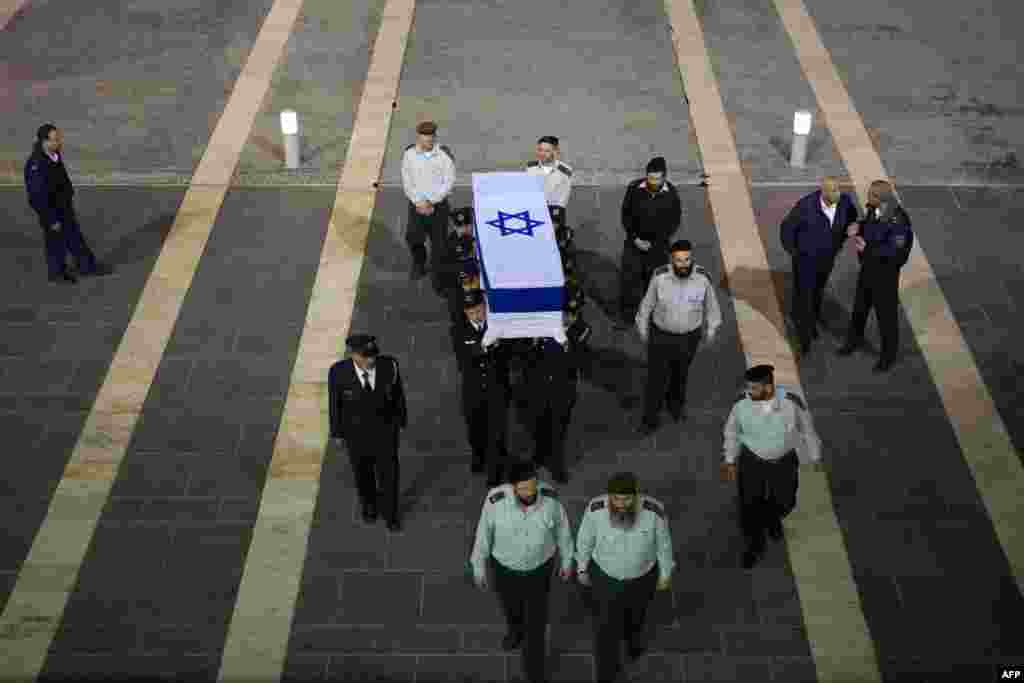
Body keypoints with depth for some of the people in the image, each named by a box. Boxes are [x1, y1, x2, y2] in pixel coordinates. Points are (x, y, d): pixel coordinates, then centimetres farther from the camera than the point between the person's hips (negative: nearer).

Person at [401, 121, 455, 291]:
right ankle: (419, 264, 37)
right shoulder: (409, 154, -9)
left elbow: (449, 183, -13)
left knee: (438, 244, 4)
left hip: (439, 205, -2)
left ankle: (437, 281, 22)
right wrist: (419, 202, -15)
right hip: (417, 205, 2)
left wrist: (429, 202, -18)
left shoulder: (444, 154, -15)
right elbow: (407, 183, -4)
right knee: (413, 239, 3)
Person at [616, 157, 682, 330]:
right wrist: (634, 238, -9)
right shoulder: (634, 189, -10)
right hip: (635, 242, 0)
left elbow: (674, 222, -3)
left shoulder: (671, 194, -11)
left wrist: (653, 243, -10)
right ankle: (626, 316, 9)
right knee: (628, 278, -3)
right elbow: (626, 215, 0)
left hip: (658, 245, 0)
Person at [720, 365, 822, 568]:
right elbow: (732, 431, -4)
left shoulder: (792, 402, -28)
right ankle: (755, 545, 36)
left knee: (784, 501, 19)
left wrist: (815, 456, 5)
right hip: (752, 460, 0)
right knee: (750, 505, 7)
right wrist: (730, 461, -1)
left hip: (784, 461, 0)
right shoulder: (742, 403, -25)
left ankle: (772, 516, 57)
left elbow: (806, 428, -8)